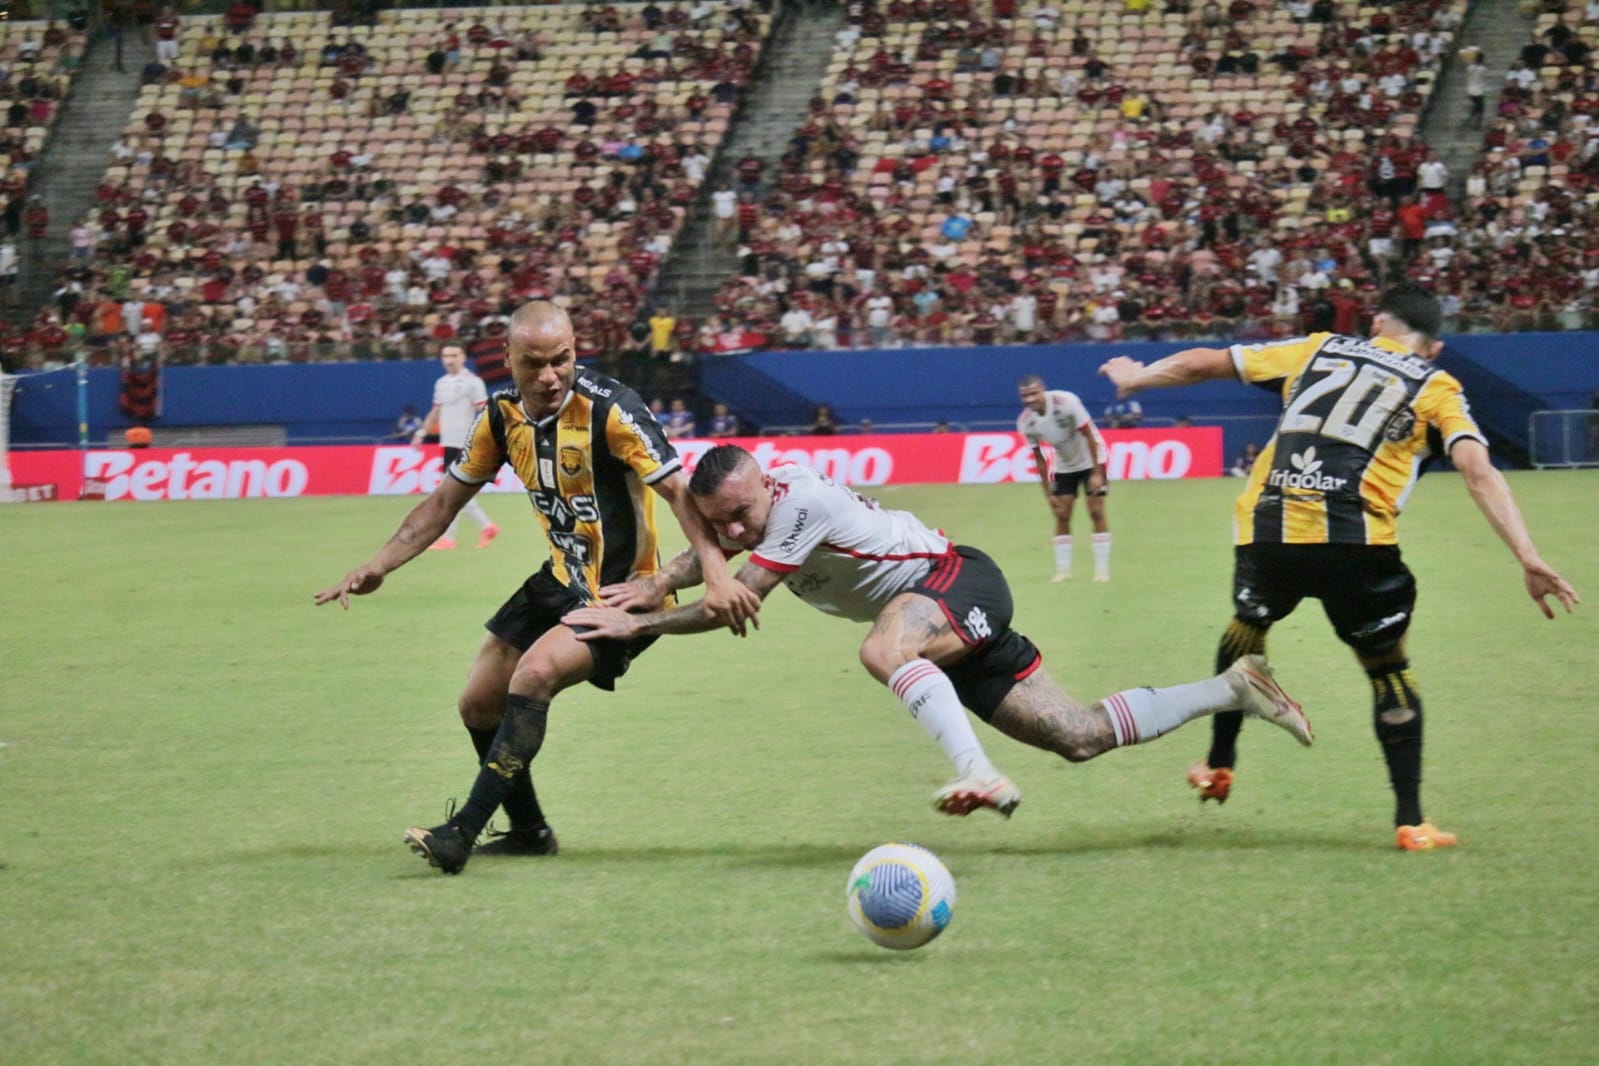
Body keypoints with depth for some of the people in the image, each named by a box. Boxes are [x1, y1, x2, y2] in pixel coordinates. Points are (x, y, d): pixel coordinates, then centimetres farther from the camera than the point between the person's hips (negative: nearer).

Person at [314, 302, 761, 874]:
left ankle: (462, 832, -25)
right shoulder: (503, 415, -2)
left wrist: (717, 574, -38)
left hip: (622, 591, -8)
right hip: (562, 580, 8)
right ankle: (529, 831, 30)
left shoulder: (609, 408, -22)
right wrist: (377, 567, 2)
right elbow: (446, 500, 9)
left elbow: (677, 490, -26)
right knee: (480, 703, 9)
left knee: (534, 674, -28)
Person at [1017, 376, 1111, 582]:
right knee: (1062, 515, -2)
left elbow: (1089, 436, -21)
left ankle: (1102, 569, -3)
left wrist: (1096, 473, -22)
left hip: (1090, 459, -4)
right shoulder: (1026, 422, -16)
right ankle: (1063, 569, 6)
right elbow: (1039, 458, -4)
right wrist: (1048, 492, -5)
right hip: (1064, 466, 4)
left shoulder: (1066, 402, -29)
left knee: (1096, 511, -8)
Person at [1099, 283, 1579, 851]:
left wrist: (1138, 377, 47)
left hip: (1266, 528, 3)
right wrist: (1529, 561, -6)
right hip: (1354, 543, -3)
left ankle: (1218, 766, 42)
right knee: (1389, 669, 16)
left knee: (1246, 629, 32)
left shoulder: (1318, 350, 23)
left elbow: (1203, 362, 29)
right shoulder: (1437, 388, 14)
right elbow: (1479, 473, -2)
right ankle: (1410, 820, 13)